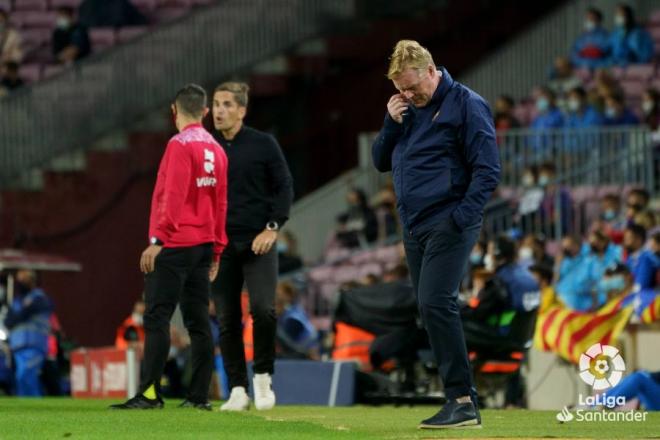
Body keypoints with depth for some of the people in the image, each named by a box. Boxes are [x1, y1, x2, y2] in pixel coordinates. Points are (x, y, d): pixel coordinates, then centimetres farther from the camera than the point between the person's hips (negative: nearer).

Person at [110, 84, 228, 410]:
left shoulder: (180, 145, -10)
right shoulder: (216, 150, 12)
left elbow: (173, 197, -18)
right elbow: (220, 203, 14)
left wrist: (157, 240, -18)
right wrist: (216, 249, 18)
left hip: (174, 245, -8)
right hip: (204, 245, 8)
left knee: (156, 318, -9)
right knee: (198, 320, 8)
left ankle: (149, 393, -15)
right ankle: (199, 395, 6)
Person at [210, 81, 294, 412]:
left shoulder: (263, 145, 3)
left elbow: (284, 187, 3)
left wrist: (272, 228, -8)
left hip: (258, 242, -3)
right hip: (220, 245, 3)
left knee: (263, 309, -18)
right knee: (227, 320, 1)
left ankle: (263, 375, 1)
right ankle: (237, 390, 7)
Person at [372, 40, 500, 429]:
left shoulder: (466, 105, -8)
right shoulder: (408, 110, 15)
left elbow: (488, 169, -11)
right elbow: (382, 162, 16)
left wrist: (462, 218, -18)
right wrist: (392, 123, 0)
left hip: (449, 225, -8)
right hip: (415, 228, 8)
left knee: (436, 302, -19)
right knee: (433, 310, 7)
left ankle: (462, 399, -18)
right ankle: (462, 401, 12)